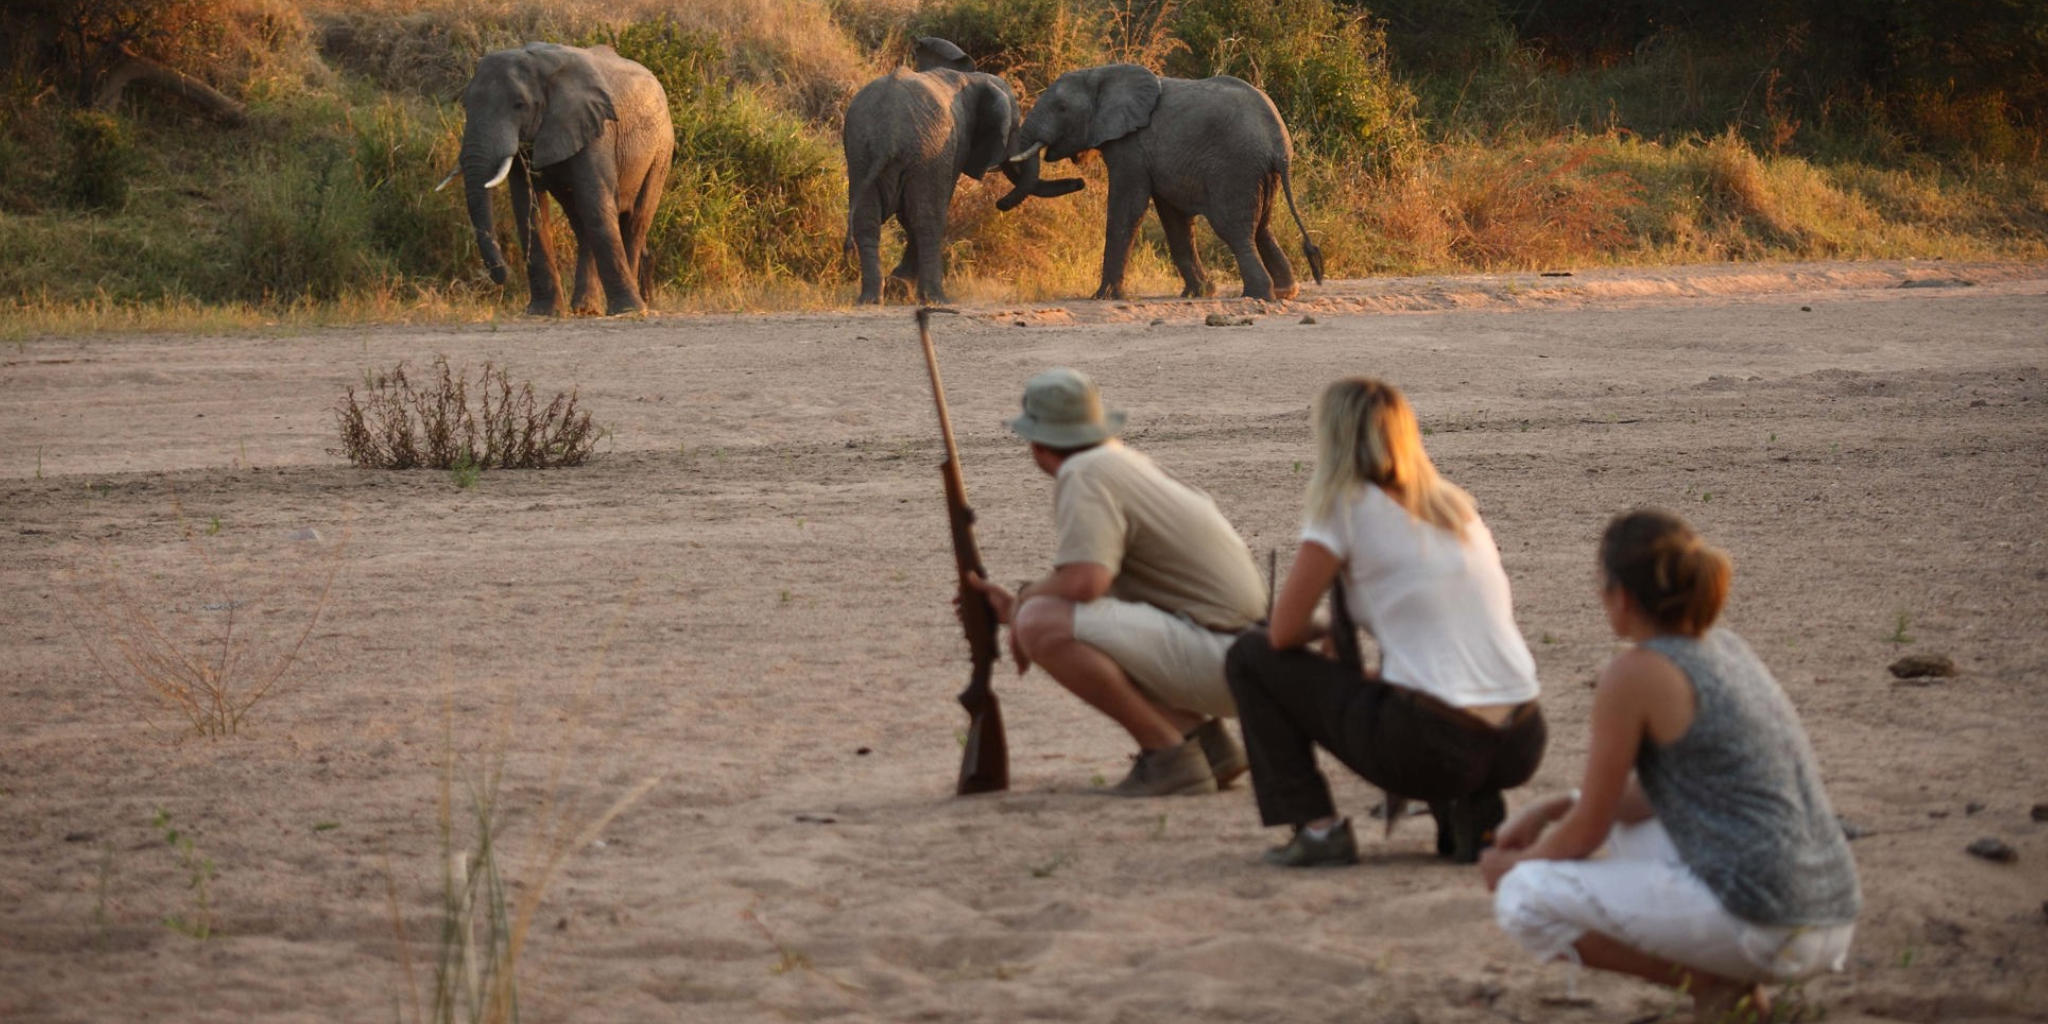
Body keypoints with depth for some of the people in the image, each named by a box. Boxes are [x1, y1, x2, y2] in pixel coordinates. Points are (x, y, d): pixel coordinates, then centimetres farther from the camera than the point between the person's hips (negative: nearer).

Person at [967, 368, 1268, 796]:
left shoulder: (1084, 474, -11)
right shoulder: (1127, 461, 18)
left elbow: (1085, 580, -26)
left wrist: (1025, 601, -6)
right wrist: (1016, 604, 30)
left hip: (1217, 658, -10)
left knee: (1044, 627, -20)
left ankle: (1168, 754, -13)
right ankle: (1205, 739, 12)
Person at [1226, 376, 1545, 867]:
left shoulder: (1346, 507, -2)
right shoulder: (1455, 504, 17)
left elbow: (1284, 633, -2)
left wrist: (1326, 629, 19)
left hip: (1435, 747, -6)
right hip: (1521, 748, 6)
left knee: (1249, 657, 10)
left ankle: (1319, 828, 6)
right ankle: (1474, 814, 13)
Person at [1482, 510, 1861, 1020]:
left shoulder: (1636, 673, -10)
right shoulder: (1725, 648, 14)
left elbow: (1588, 831, -1)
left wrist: (1515, 864, 18)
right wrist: (1552, 809, 24)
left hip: (1764, 925, -9)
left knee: (1523, 899, -1)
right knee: (1631, 826, 33)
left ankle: (1708, 982, -3)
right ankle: (1734, 978, 13)